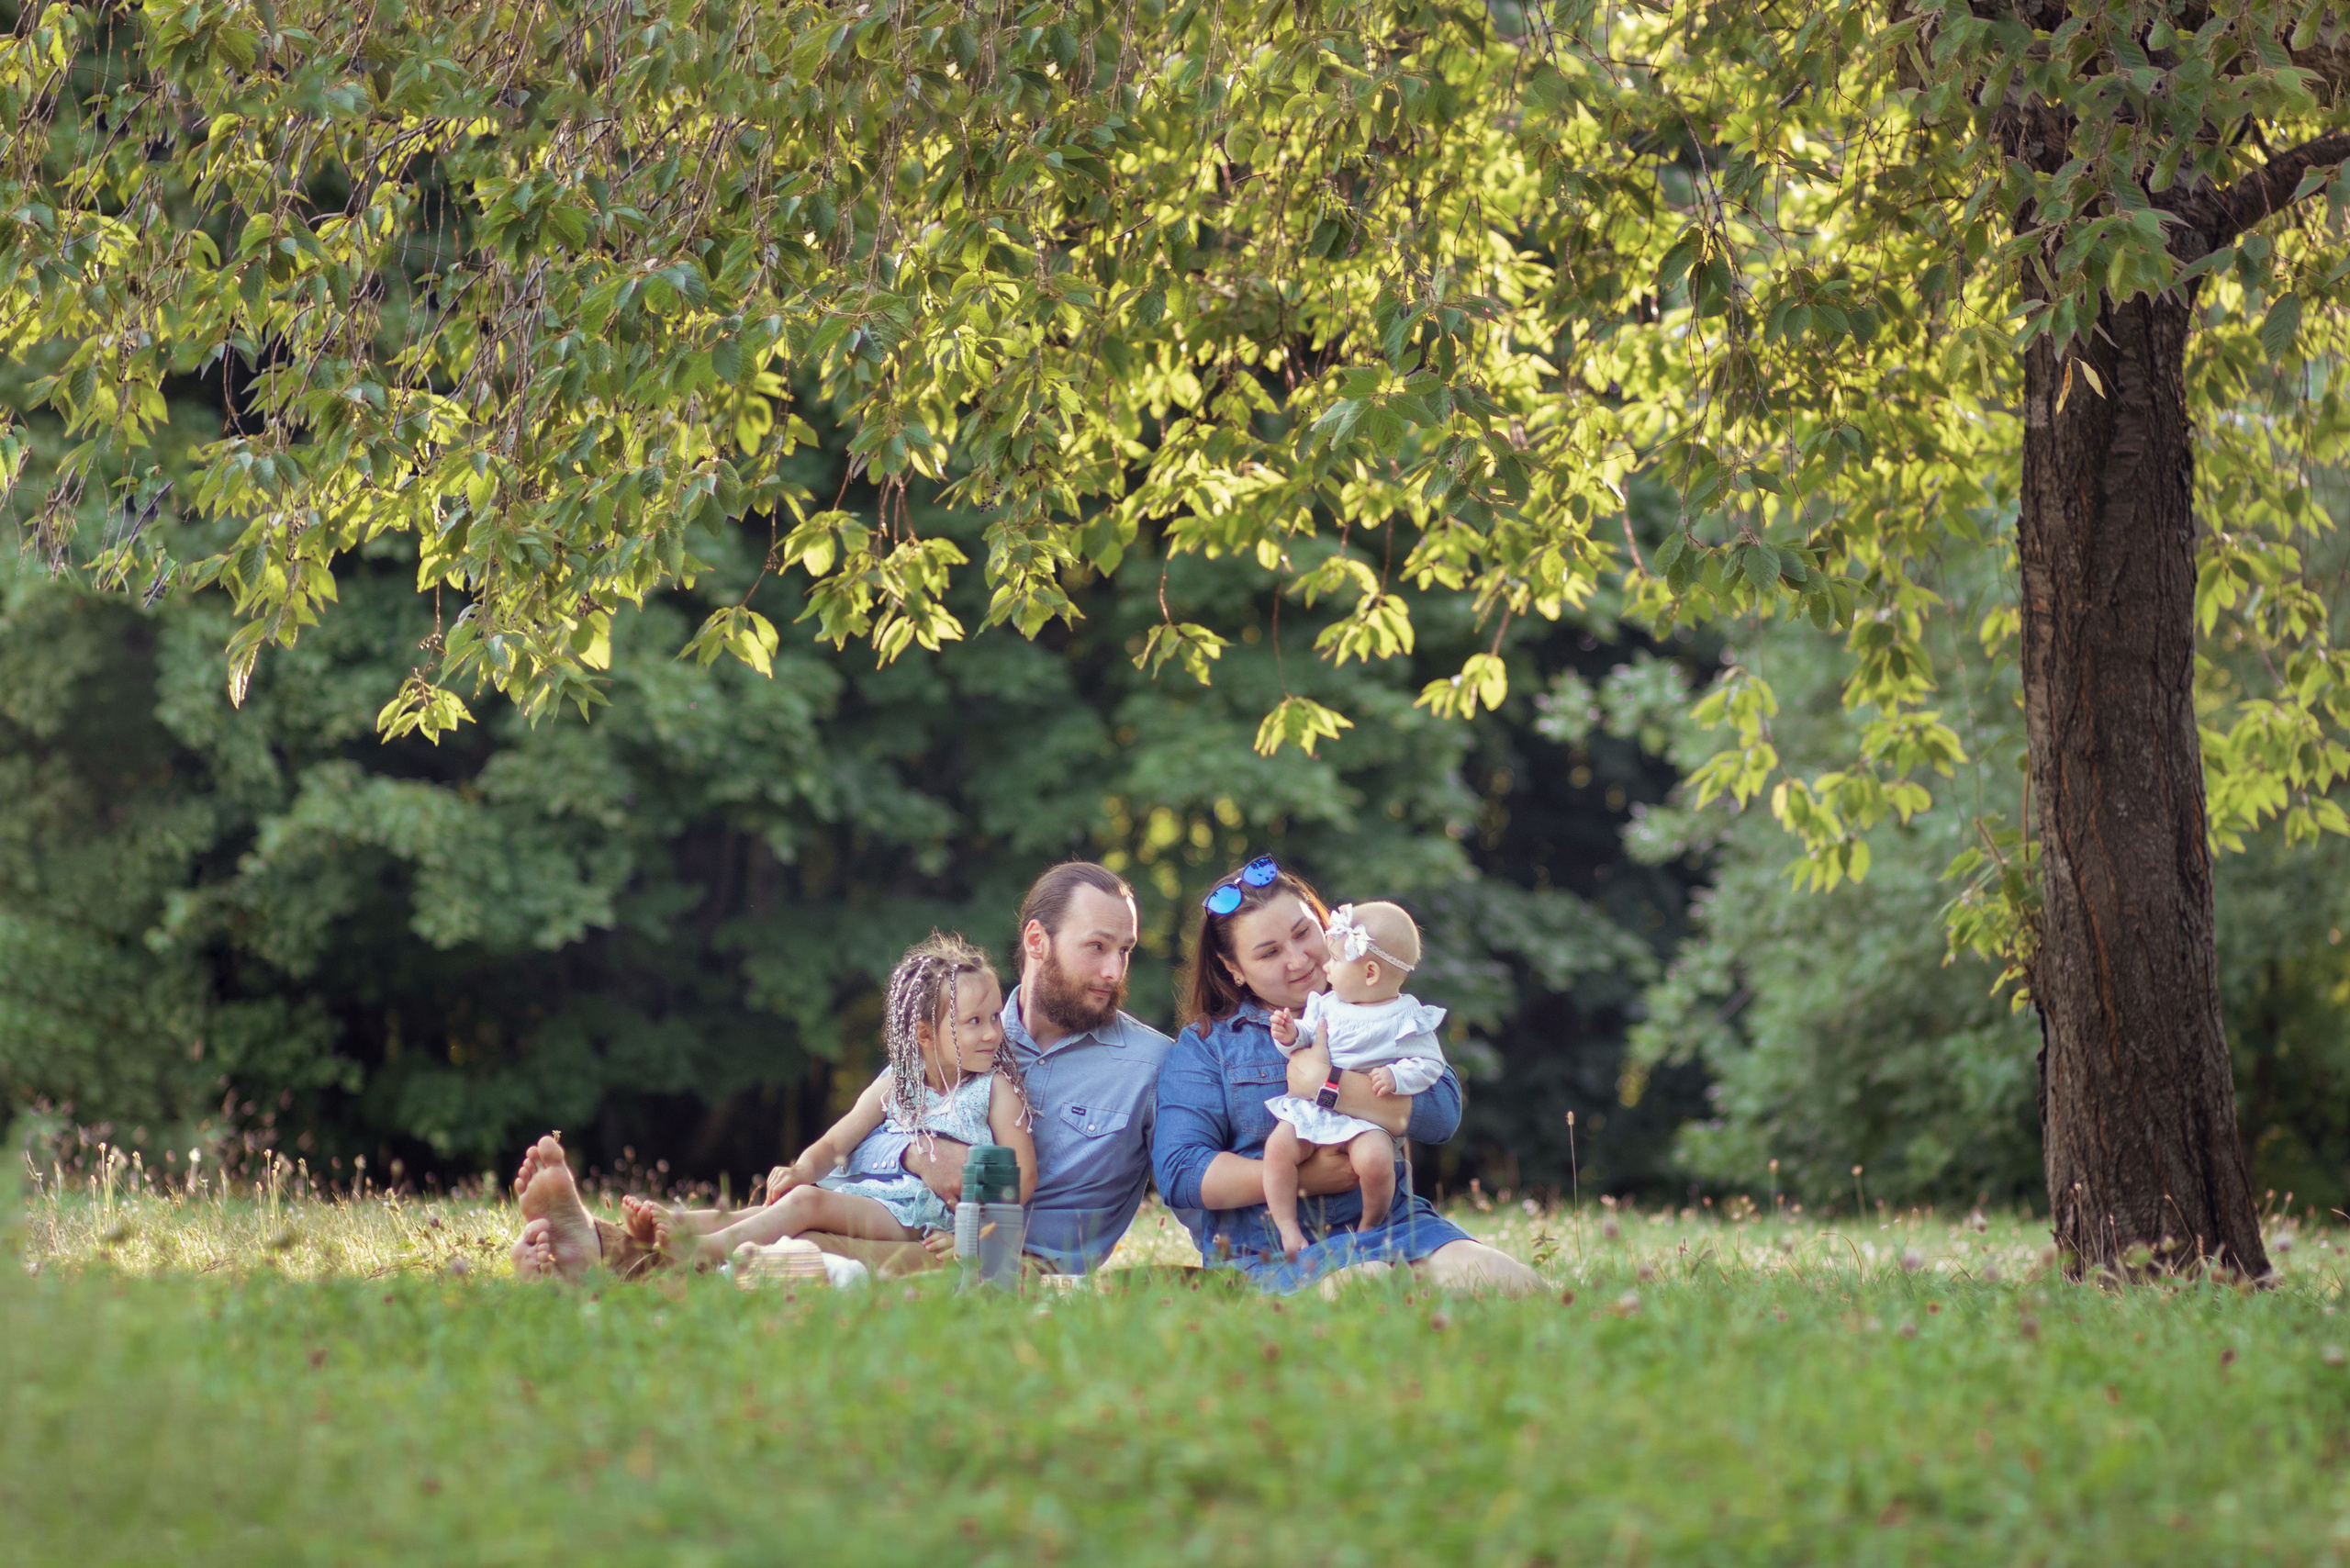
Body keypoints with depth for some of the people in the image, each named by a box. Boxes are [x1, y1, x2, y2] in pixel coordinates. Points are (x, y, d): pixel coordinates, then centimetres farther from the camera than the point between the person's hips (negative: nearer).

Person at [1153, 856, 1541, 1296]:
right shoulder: (1204, 1045, 10)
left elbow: (1443, 1112, -1)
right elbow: (1178, 1172, -3)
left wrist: (1330, 1086, -11)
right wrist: (1300, 1177, -10)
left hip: (1385, 1219, 3)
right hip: (1271, 1244, -3)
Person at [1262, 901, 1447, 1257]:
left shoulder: (1406, 1020, -2)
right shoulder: (1326, 1004, 12)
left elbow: (1430, 1064, -1)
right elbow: (1307, 1037, 20)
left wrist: (1397, 1077, -18)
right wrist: (1291, 1036, -3)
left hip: (1366, 1117, -4)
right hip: (1311, 1108, 4)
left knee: (1374, 1160, -32)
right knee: (1278, 1145, -24)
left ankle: (1370, 1227, -3)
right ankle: (1288, 1230, -14)